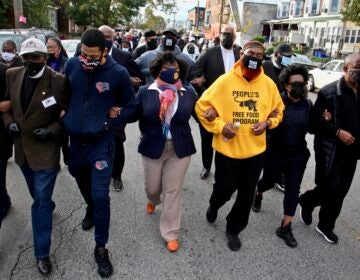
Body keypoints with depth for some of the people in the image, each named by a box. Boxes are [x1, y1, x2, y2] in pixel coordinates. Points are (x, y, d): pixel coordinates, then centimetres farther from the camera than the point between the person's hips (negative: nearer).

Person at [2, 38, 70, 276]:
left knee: (41, 201, -2)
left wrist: (51, 131, -20)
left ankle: (42, 254, 12)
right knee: (38, 195, 25)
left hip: (45, 148, -5)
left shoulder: (58, 81, -15)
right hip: (22, 147, 5)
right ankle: (48, 206, 58)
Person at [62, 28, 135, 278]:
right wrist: (66, 116, 2)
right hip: (75, 138, 4)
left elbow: (129, 105, -2)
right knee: (81, 180, 25)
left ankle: (101, 248, 13)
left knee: (100, 195, -4)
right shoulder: (72, 65, -6)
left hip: (101, 142, -4)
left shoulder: (118, 73, -15)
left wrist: (108, 123, -10)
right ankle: (90, 208, 57)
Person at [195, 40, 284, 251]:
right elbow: (202, 106, -6)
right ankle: (214, 206, 49)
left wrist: (267, 123, -7)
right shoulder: (225, 80, -9)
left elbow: (278, 110, 12)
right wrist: (220, 125, -17)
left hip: (255, 150, 3)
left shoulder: (269, 84, 0)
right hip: (228, 148, -3)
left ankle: (234, 229, 35)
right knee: (225, 189, 12)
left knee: (246, 195, 13)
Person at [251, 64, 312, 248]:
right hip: (275, 152, -3)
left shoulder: (308, 104, -2)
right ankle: (258, 195, 54)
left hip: (298, 155, 3)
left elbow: (311, 129, 6)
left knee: (293, 190, 3)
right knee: (269, 181, 17)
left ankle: (285, 228, 16)